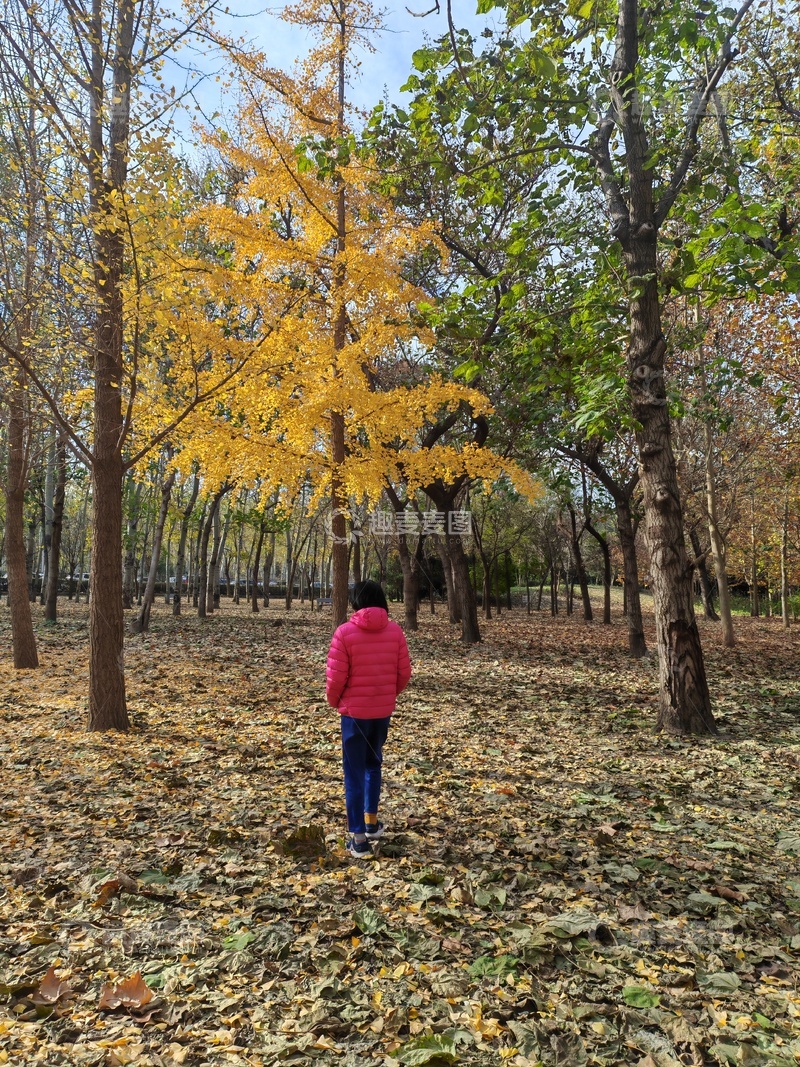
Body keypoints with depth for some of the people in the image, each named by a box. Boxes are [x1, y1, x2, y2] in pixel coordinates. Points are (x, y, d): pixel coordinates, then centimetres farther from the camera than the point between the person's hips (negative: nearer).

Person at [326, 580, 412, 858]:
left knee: (354, 773, 5)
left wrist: (333, 700, 6)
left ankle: (359, 838, 8)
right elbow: (404, 672, 1)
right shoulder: (395, 631, -4)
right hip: (384, 710, 4)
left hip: (355, 710, -4)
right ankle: (371, 821, 32)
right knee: (373, 764, 24)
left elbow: (336, 676, -13)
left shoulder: (345, 632, -14)